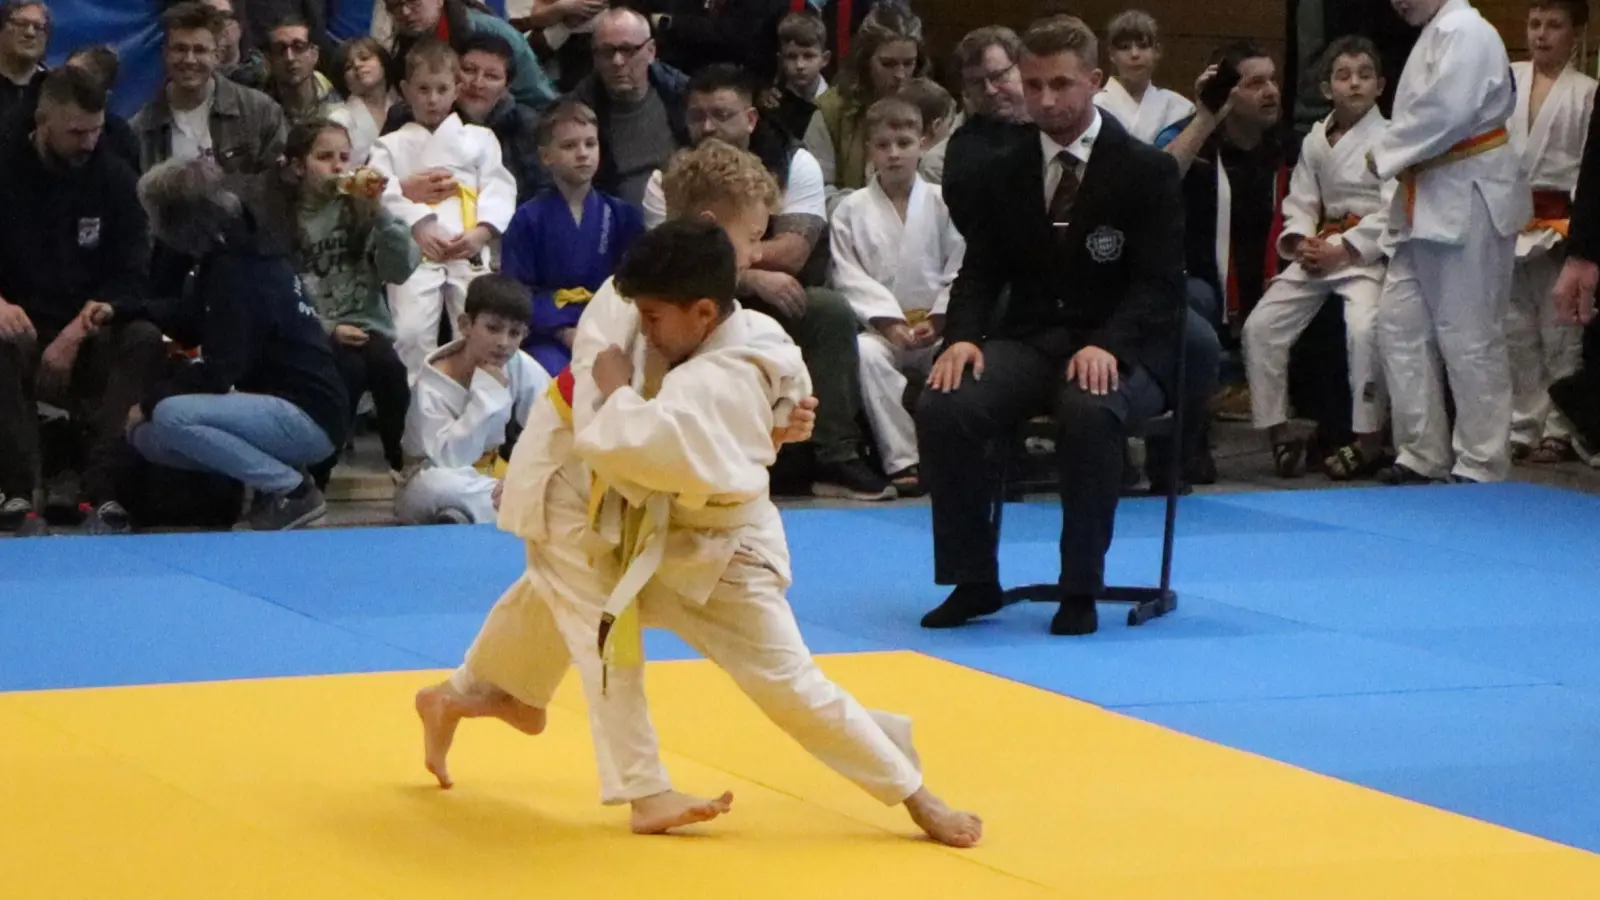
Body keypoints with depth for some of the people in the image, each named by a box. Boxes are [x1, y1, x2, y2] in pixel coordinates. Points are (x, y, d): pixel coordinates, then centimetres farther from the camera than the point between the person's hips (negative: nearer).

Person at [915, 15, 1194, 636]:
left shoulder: (1146, 171, -4)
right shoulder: (1006, 169, 9)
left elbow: (1158, 283, -9)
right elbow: (981, 270, 9)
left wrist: (1106, 345, -27)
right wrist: (963, 336, -13)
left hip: (1121, 350, -4)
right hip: (1030, 340, 4)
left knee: (1090, 412, -39)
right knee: (942, 407, -25)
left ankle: (1081, 589, -22)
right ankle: (974, 581, -9)